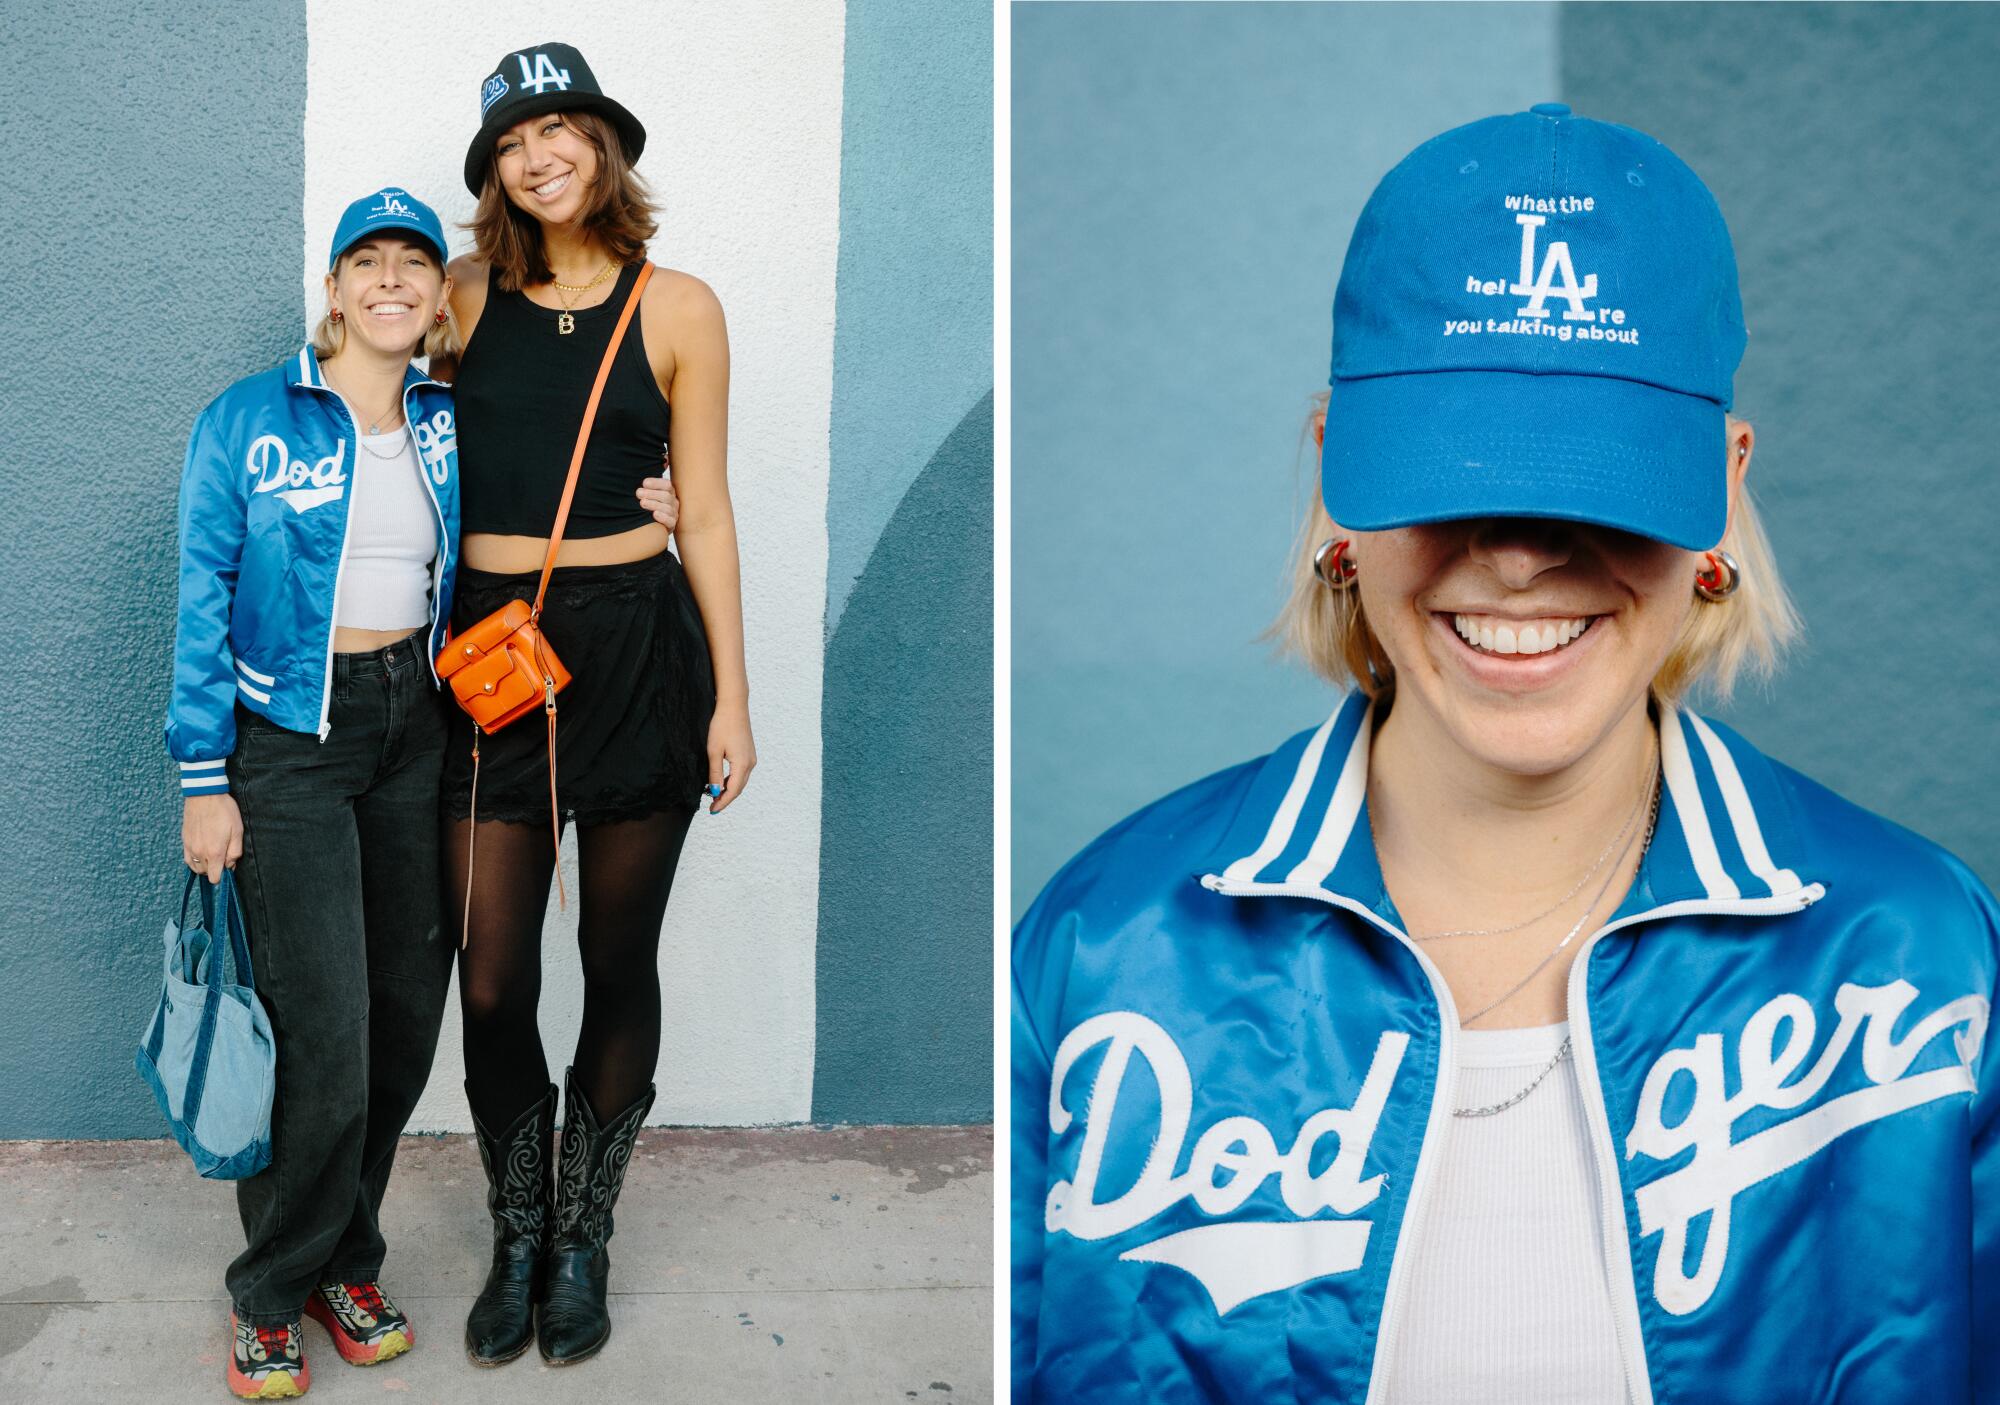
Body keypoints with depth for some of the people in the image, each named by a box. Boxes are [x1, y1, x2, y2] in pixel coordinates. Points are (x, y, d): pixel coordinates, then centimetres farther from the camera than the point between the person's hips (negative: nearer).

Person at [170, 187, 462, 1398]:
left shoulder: (448, 425, 6)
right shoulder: (247, 423, -6)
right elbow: (203, 609, -5)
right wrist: (204, 783, -8)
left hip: (413, 729, 5)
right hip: (288, 740, -4)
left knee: (407, 1010, 7)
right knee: (323, 1037, -8)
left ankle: (346, 1261, 26)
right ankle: (272, 1294, 13)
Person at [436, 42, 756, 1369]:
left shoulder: (678, 308, 3)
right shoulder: (469, 296, 7)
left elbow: (705, 512, 3)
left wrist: (732, 695, 0)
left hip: (638, 647, -1)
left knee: (618, 961, 8)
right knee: (492, 978, 2)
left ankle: (583, 1245, 25)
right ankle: (518, 1242, 24)